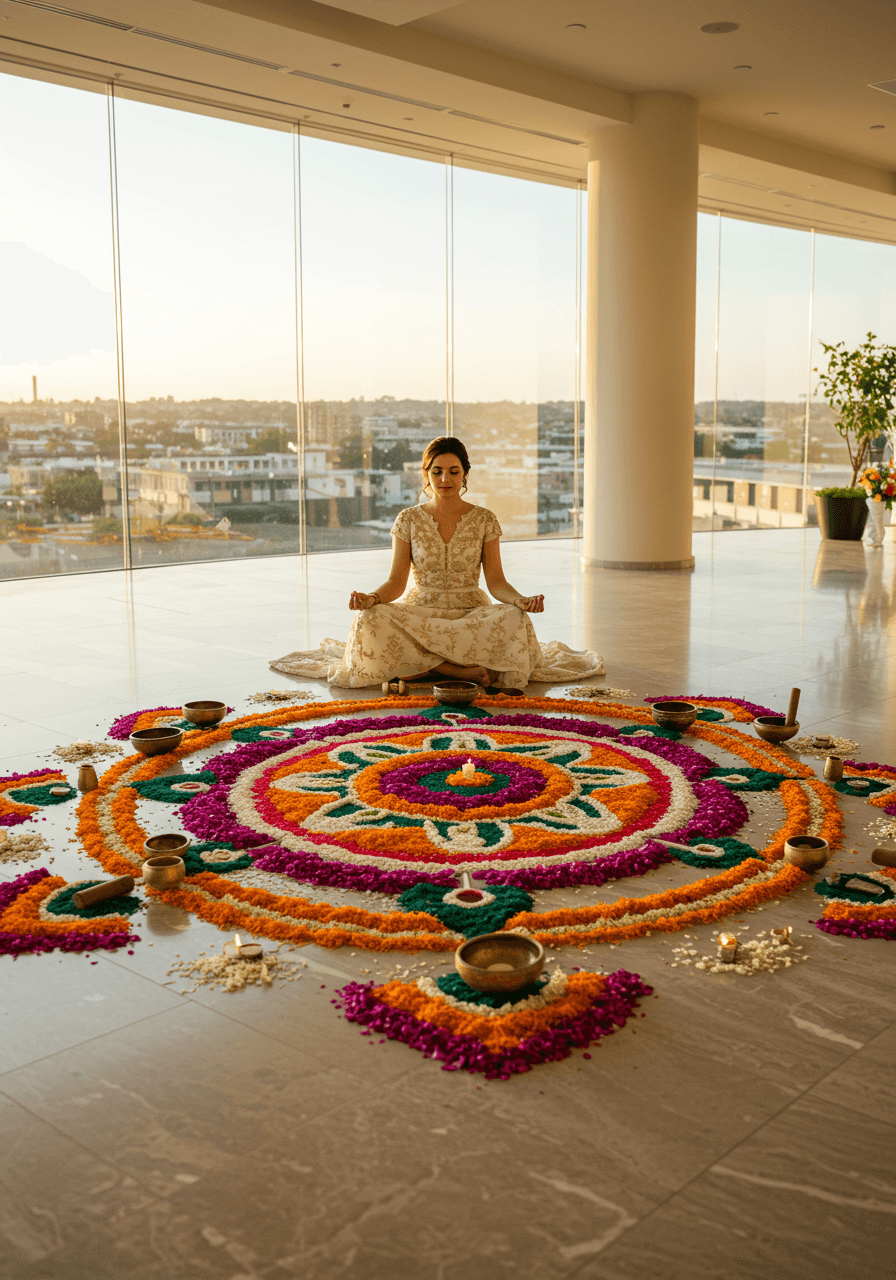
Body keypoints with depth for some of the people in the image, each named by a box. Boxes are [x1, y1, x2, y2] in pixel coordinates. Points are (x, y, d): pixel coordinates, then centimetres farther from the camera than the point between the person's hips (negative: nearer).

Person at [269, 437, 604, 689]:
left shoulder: (484, 520, 4)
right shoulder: (408, 520, 4)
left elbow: (495, 580, 1)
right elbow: (396, 581, 1)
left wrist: (521, 599, -21)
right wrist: (372, 598, -22)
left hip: (471, 614, 0)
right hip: (420, 614, 1)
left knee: (512, 618, -34)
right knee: (371, 620, -33)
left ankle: (421, 668, -26)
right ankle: (460, 669, -26)